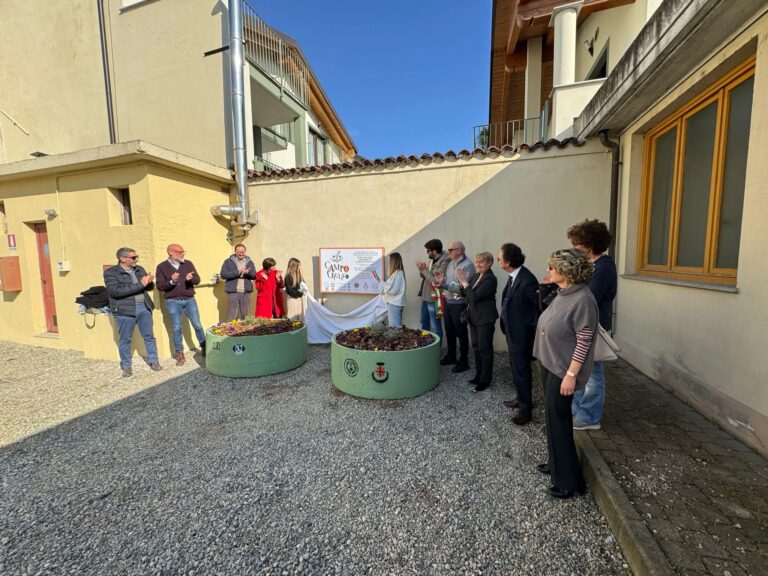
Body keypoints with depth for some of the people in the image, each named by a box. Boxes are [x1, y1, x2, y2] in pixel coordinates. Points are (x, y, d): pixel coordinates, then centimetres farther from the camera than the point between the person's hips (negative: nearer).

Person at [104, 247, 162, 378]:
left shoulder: (139, 269, 10)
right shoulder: (110, 273, -5)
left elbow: (150, 287, 13)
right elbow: (115, 291, -20)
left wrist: (149, 282, -12)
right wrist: (140, 284, -23)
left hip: (144, 307, 4)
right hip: (125, 310, -4)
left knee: (149, 336, 8)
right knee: (125, 339, 7)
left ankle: (154, 361, 20)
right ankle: (127, 366, 21)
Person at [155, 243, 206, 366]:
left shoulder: (188, 264, 6)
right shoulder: (162, 267, 0)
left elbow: (197, 280, 4)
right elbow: (159, 286, -3)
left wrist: (191, 278, -18)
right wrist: (171, 282, -21)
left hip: (189, 300, 2)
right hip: (173, 301, -1)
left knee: (197, 325, 3)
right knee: (176, 328, 2)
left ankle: (204, 348, 20)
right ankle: (180, 355, 14)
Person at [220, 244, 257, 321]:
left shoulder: (249, 262, 13)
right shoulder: (228, 261, 6)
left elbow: (254, 275, 4)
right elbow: (223, 274, -6)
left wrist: (247, 272, -17)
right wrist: (238, 272, -13)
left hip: (246, 292, 2)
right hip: (233, 292, -2)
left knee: (245, 316, 7)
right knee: (232, 317, -3)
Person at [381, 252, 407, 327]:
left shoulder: (398, 273, -16)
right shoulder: (396, 272, 13)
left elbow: (392, 290, -19)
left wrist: (382, 283, -9)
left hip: (395, 303, -9)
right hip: (394, 302, 9)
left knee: (394, 326, -5)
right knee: (397, 325, 12)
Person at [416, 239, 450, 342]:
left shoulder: (443, 263, -19)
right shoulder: (432, 260, 8)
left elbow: (436, 281, -26)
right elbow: (424, 276, 13)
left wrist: (424, 270, -19)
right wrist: (422, 270, -8)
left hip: (434, 299, -10)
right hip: (425, 297, 10)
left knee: (435, 326, 0)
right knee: (424, 323, 23)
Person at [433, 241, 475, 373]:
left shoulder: (468, 265, -15)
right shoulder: (451, 263, 10)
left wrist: (445, 284, -26)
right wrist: (440, 280, -11)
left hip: (459, 304, -8)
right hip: (448, 302, 8)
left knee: (461, 333, 4)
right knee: (449, 331, 18)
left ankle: (464, 362, 19)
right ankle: (451, 356, 35)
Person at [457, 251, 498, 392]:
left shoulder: (491, 279, -18)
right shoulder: (475, 276, 6)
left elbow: (475, 297, -25)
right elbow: (465, 293, 8)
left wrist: (464, 281, -22)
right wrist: (463, 282, -9)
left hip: (485, 319, -8)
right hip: (474, 317, 8)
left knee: (485, 349, 4)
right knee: (476, 347, 17)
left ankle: (485, 380, 17)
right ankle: (479, 375, 32)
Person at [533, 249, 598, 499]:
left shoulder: (583, 300, -21)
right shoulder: (562, 294, 4)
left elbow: (584, 343, -20)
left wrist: (571, 375, -19)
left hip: (563, 370, -8)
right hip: (549, 364, 9)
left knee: (559, 421, 3)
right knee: (553, 417, 20)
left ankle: (568, 480, 22)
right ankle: (556, 463, 39)